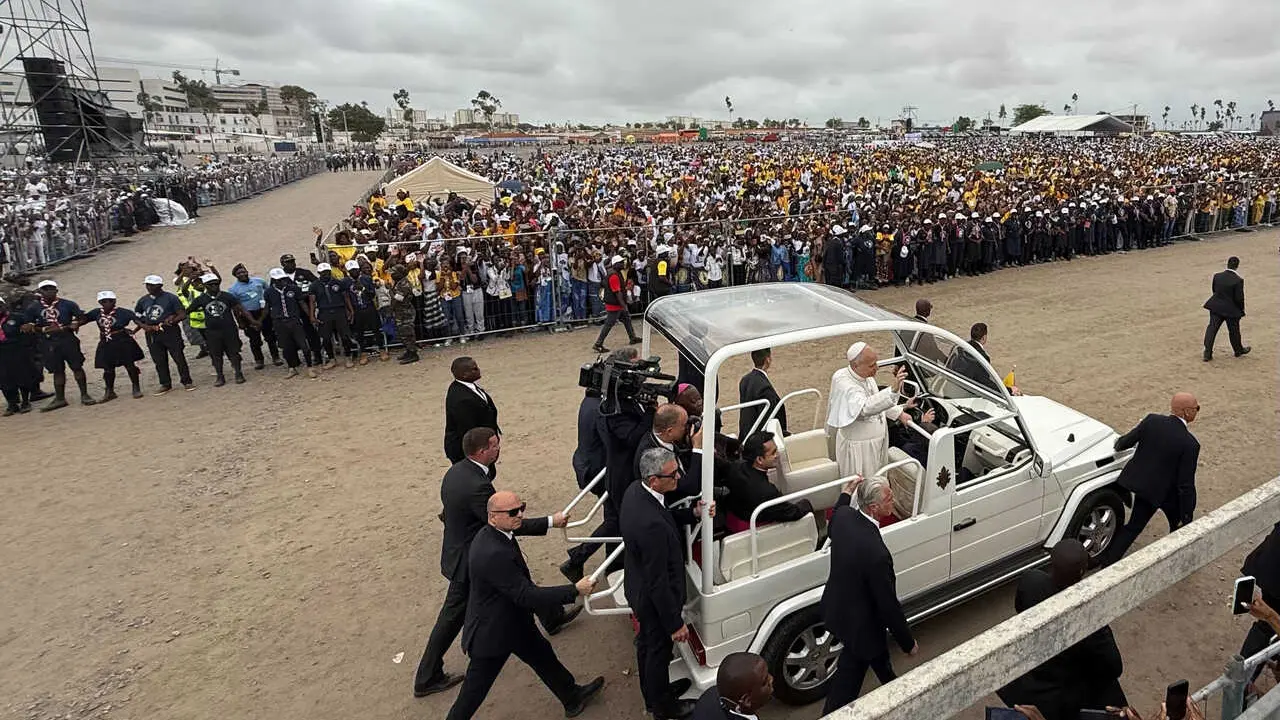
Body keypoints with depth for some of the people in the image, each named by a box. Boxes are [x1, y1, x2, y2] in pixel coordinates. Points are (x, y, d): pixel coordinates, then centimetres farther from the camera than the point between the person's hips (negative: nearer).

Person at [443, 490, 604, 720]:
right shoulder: (494, 554, -37)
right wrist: (575, 590, -32)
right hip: (492, 632, -10)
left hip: (514, 621, 10)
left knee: (543, 656, 23)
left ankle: (573, 697, 43)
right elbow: (526, 596, -35)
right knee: (474, 693, 9)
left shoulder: (490, 535, -7)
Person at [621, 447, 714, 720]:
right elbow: (659, 584, -30)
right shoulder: (652, 524, -41)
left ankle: (653, 693, 55)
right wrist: (676, 624, -18)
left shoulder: (635, 490, -14)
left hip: (638, 588, 8)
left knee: (647, 643, 30)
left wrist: (693, 514, -8)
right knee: (659, 651, 20)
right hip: (654, 599, -8)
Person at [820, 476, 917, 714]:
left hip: (836, 607, 9)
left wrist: (845, 496, 20)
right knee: (848, 679, 15)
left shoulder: (844, 515, -17)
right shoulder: (877, 553, -39)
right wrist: (909, 643, -9)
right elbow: (889, 605, -26)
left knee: (879, 650, 35)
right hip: (856, 623, -9)